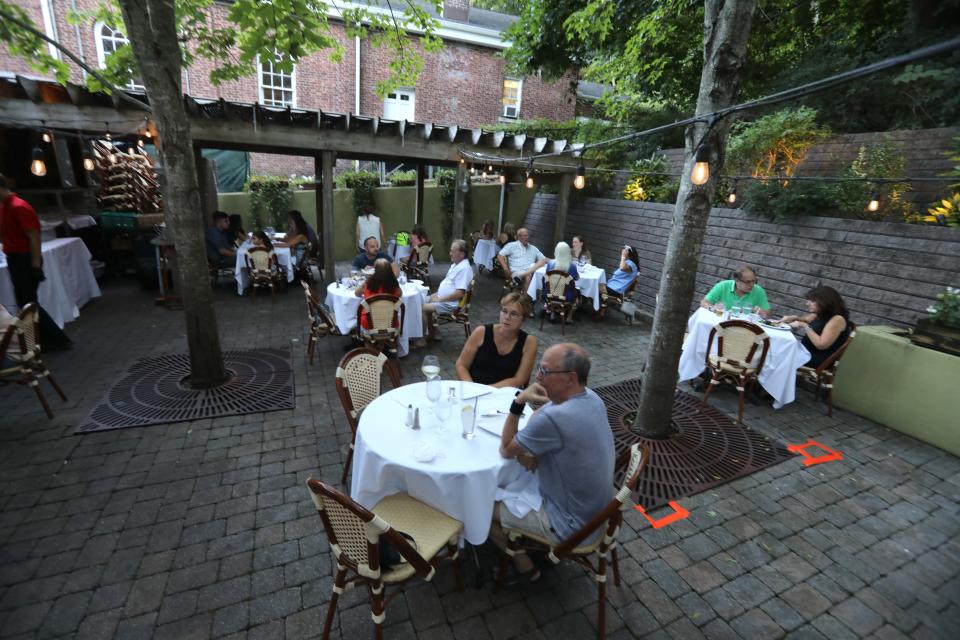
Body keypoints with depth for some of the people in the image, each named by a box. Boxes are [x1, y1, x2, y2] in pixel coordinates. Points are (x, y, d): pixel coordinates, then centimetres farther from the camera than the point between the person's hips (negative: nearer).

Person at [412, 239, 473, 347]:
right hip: (442, 298, 11)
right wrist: (437, 294, 8)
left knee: (423, 308, -17)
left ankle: (421, 340, -5)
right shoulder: (455, 264, 11)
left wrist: (440, 299, -20)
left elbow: (460, 293, -29)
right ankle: (431, 333, 18)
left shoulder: (464, 268, -22)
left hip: (450, 303, -11)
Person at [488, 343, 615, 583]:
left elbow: (505, 450, -18)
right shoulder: (590, 398, -8)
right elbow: (538, 423, 5)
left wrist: (519, 401, -21)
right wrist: (528, 449, -12)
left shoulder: (554, 418, -36)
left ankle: (524, 567, 26)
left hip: (573, 526, -8)